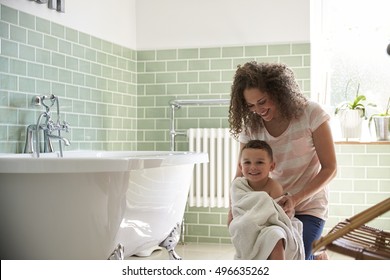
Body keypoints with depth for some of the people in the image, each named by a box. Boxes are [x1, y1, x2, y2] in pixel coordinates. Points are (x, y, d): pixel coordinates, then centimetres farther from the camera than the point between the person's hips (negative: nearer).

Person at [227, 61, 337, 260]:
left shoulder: (310, 113, -17)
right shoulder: (250, 126, -7)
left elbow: (329, 168, -14)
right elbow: (242, 173, -4)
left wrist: (295, 199, -25)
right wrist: (233, 208, -23)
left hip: (308, 207, -3)